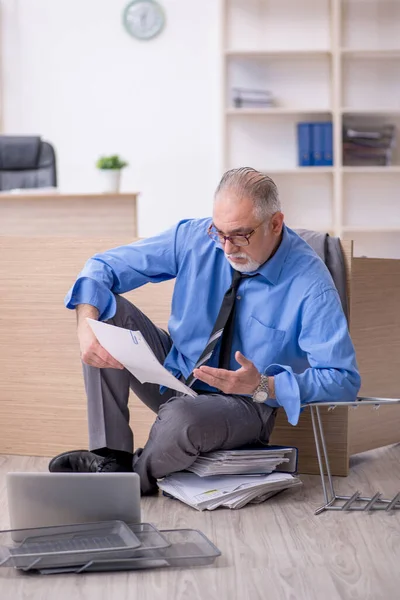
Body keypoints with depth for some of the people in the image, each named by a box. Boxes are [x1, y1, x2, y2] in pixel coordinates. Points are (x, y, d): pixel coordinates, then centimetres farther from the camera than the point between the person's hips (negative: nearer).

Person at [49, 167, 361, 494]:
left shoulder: (309, 281, -23)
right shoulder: (194, 237, -12)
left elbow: (344, 379, -23)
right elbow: (104, 266, -8)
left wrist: (262, 386, -35)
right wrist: (86, 325, -28)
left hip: (243, 403, -5)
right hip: (172, 373, 5)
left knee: (181, 418, -39)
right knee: (106, 310, -17)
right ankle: (111, 456, -15)